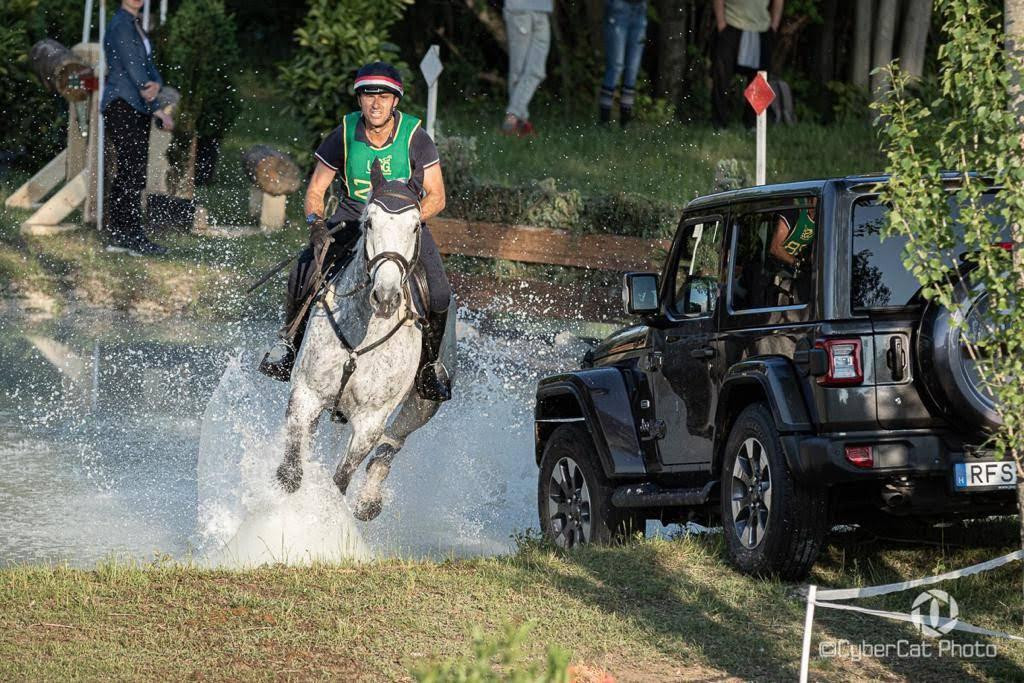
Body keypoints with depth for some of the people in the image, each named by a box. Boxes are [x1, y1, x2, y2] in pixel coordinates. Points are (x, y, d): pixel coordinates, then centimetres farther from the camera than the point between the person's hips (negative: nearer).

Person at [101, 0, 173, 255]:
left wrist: (156, 84, -15)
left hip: (137, 109, 9)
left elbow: (148, 63, 10)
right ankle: (134, 235, -11)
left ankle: (117, 236, 10)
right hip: (122, 106, -9)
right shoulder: (121, 26, -11)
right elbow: (132, 68, -15)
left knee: (127, 174, 8)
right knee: (132, 173, -11)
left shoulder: (136, 25, 18)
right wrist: (157, 112, -13)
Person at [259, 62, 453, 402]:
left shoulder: (415, 137, -12)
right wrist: (317, 226, -20)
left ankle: (430, 362, 5)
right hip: (353, 215, 1)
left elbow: (436, 197, -7)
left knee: (439, 294, -23)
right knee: (304, 272, -25)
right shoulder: (345, 135, -9)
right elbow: (315, 191, 0)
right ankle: (290, 338, 3)